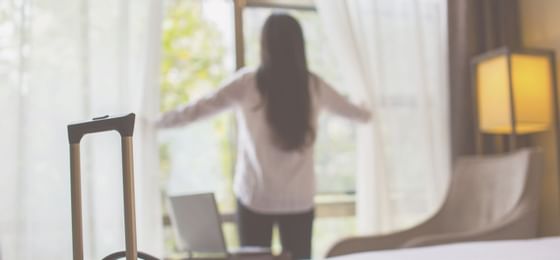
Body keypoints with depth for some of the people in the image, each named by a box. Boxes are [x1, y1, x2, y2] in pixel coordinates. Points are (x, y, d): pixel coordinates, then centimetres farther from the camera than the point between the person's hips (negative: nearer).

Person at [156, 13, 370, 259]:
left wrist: (155, 121, 7)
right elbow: (347, 107, 20)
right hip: (299, 199, 2)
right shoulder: (313, 85, 1)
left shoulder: (248, 83, -9)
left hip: (255, 197, -2)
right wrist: (367, 114, 42)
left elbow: (202, 107, -6)